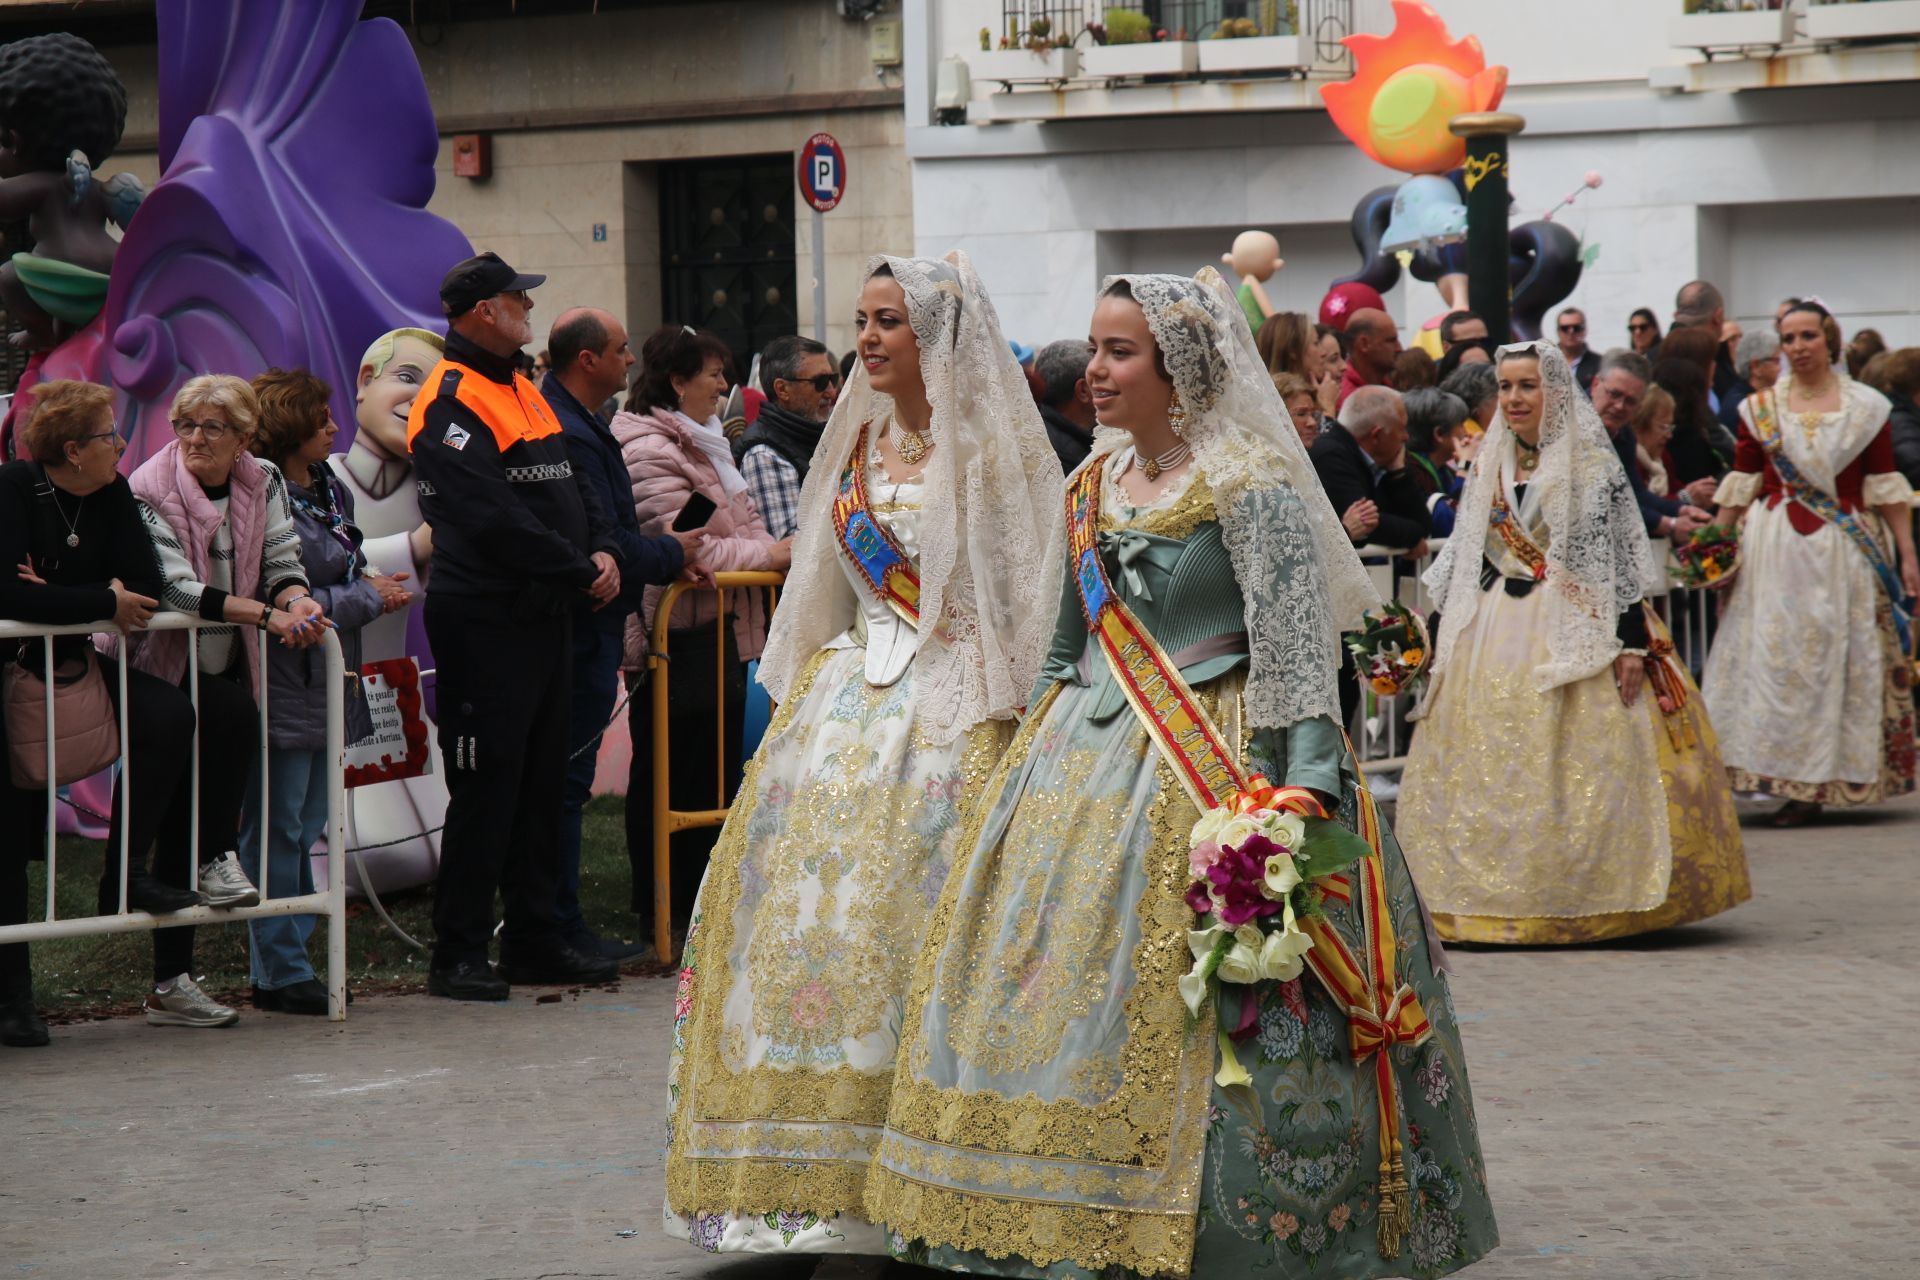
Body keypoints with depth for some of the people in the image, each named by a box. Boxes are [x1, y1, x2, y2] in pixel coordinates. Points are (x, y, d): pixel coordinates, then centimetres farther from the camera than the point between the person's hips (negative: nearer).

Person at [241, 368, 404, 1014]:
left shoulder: (330, 491, 13)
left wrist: (374, 586, 6)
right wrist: (367, 596, -11)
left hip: (327, 687, 9)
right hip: (283, 688, -9)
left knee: (307, 826, 12)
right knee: (279, 828, -3)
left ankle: (287, 962, 19)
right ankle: (279, 971, 2)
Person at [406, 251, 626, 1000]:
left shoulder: (524, 395, 18)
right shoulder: (450, 404, -13)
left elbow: (566, 488, 20)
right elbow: (496, 518, -21)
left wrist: (602, 550, 0)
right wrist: (581, 573, -16)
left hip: (547, 616, 9)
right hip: (485, 621, -9)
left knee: (543, 782, 12)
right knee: (485, 789, -7)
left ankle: (535, 939, 19)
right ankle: (457, 954, -1)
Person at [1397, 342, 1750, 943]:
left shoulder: (1591, 464, -4)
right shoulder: (1488, 466, 12)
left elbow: (1620, 556, -7)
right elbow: (1465, 558, 17)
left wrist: (1631, 642, -14)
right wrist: (1442, 639, 15)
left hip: (1575, 637, -5)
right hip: (1492, 636, 5)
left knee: (1582, 770, -7)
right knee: (1492, 773, 2)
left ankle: (1586, 899, -1)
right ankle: (1502, 898, 8)